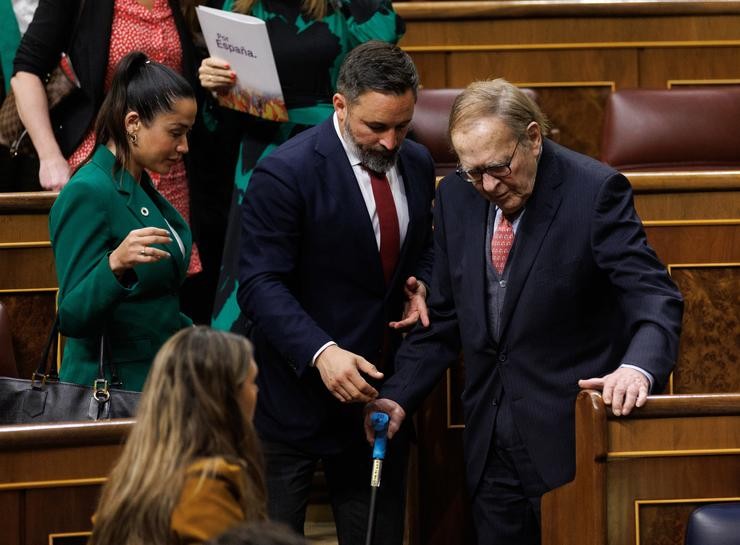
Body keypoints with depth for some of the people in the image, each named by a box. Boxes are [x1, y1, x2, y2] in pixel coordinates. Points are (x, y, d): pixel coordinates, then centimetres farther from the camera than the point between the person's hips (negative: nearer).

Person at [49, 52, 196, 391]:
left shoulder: (139, 185, 11)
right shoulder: (86, 194, -17)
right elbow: (72, 318, -22)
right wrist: (115, 264, -36)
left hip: (156, 383, 9)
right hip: (113, 388, -9)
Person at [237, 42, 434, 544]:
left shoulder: (417, 164, 5)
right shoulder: (286, 172, -16)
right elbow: (261, 285, -19)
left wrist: (419, 286, -2)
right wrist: (320, 352, -33)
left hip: (381, 384, 6)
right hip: (300, 386, -6)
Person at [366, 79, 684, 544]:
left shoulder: (596, 191, -12)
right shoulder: (456, 196, 4)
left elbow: (654, 296, -19)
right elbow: (445, 318, 12)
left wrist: (638, 367, -38)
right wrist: (400, 396, -1)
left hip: (572, 436, -5)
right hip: (491, 445, 5)